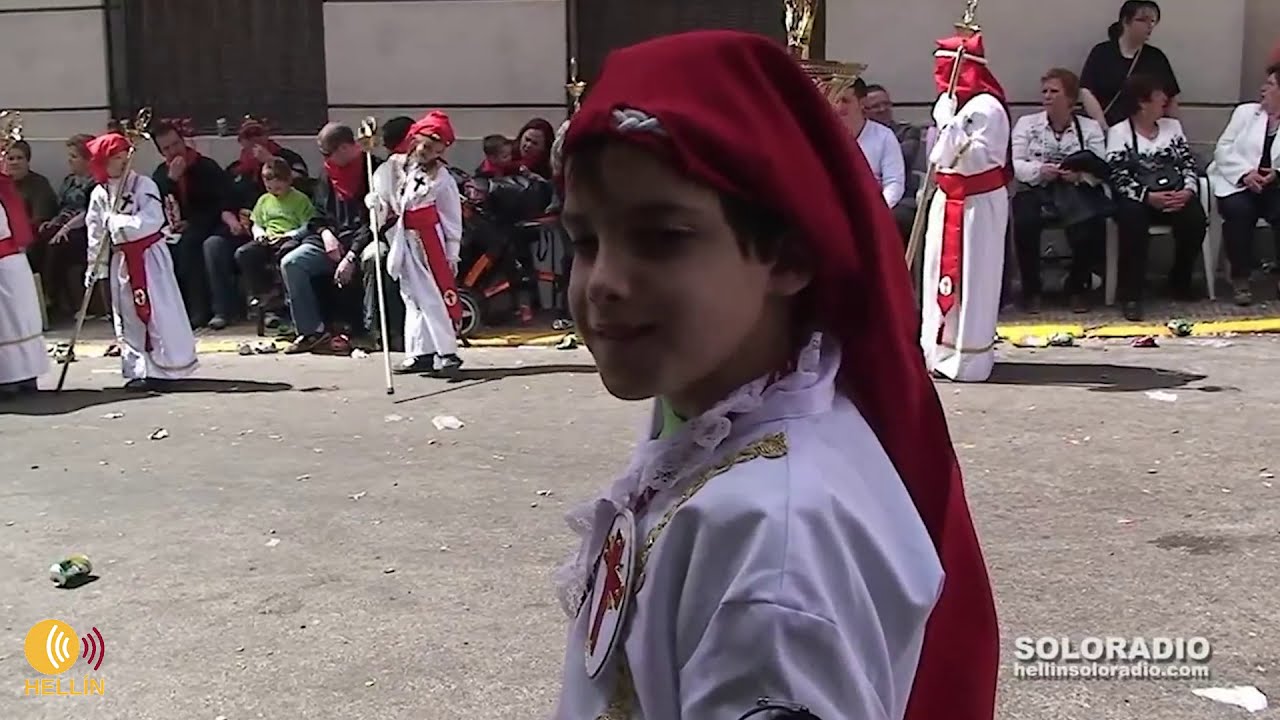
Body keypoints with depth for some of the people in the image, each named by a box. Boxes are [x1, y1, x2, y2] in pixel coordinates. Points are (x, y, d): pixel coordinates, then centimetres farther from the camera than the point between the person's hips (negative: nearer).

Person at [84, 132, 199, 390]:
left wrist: (117, 222, -19)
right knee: (128, 316, 9)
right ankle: (138, 369, 18)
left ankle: (169, 367, 4)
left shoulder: (143, 185, -9)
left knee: (158, 311, -4)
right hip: (121, 259, 5)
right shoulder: (99, 195, 5)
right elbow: (95, 234, 11)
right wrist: (93, 267, 12)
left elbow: (152, 220, -20)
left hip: (150, 255, -5)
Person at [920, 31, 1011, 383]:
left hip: (978, 205, -9)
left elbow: (975, 160, -24)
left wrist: (951, 123, -29)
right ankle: (941, 348, 23)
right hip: (949, 201, 9)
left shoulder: (987, 108, -16)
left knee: (971, 280, -3)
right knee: (943, 274, 13)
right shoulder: (952, 105, 12)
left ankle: (969, 356, 4)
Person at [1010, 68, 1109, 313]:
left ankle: (1077, 287, -1)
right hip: (1035, 191, 0)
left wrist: (1081, 175, -19)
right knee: (1025, 222, -33)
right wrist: (1039, 170, -18)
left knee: (1091, 225, -29)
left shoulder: (1090, 127, 13)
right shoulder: (1026, 123, 12)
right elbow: (1014, 164, 1)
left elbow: (1101, 170, 3)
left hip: (1076, 192, 0)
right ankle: (1031, 289, -9)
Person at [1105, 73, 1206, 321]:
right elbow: (1119, 178, -10)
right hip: (1138, 199, -4)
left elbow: (1189, 164, 10)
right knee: (1133, 219, -37)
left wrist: (1187, 191, -11)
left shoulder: (1173, 126, 16)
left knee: (1195, 219, -26)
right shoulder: (1119, 132, 1)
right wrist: (1149, 197, -24)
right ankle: (1130, 294, -27)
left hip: (1176, 196, 4)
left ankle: (1180, 281, 0)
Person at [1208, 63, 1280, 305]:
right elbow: (1223, 149, 3)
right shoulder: (1245, 111, 13)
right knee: (1239, 210, -31)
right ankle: (1240, 277, -16)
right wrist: (1245, 173, -13)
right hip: (1237, 182, 1)